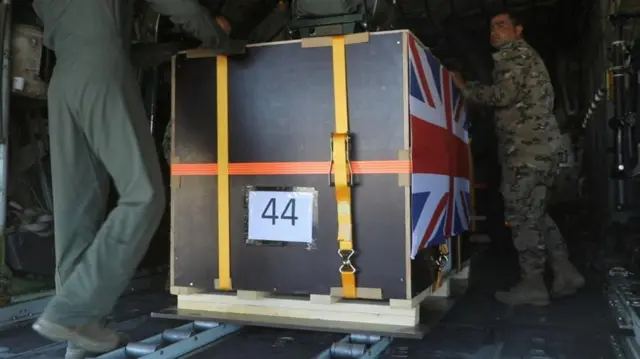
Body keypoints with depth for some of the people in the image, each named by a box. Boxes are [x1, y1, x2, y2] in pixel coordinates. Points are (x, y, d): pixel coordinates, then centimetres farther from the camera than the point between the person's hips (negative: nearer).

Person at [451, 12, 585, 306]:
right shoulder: (521, 56, 27)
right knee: (534, 213, 14)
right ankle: (565, 274, 16)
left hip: (528, 146, -10)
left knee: (522, 214, -6)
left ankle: (532, 285, 0)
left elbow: (504, 95, -17)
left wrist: (465, 89, -6)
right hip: (538, 145, 10)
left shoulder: (515, 53, -3)